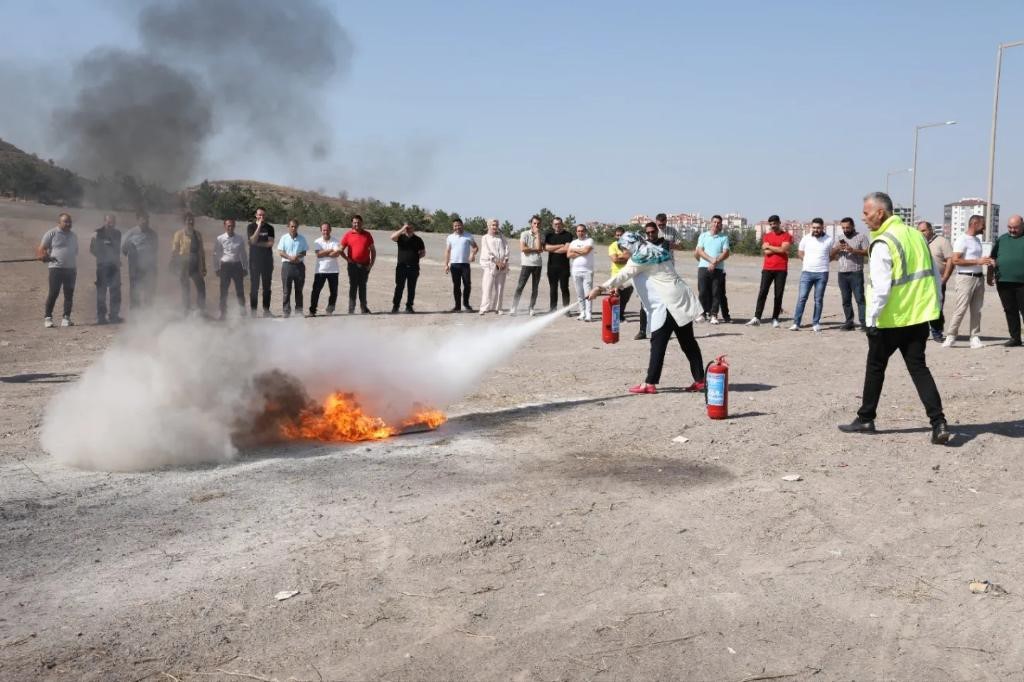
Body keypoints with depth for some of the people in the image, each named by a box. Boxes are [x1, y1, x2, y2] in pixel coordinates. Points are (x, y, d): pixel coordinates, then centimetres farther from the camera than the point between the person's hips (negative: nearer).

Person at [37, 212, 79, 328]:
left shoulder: (73, 236, 17)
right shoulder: (51, 234, 0)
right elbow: (41, 249, -3)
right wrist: (44, 256, -19)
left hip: (71, 269, 5)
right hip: (56, 268, -5)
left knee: (69, 294, 3)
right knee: (53, 293, -6)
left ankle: (66, 318, 8)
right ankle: (48, 317, 1)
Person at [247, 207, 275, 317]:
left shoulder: (269, 228, 8)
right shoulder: (251, 227, 2)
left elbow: (270, 243, -3)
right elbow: (253, 241, -14)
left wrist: (257, 244, -9)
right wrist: (259, 227, -16)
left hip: (267, 260, 3)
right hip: (254, 260, -2)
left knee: (267, 286, 4)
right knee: (254, 286, -3)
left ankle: (266, 310, 8)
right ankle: (253, 311, -1)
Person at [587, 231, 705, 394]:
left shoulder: (641, 256, -9)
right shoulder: (657, 251, 18)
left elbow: (623, 274, -12)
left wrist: (601, 288, -11)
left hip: (667, 304, -9)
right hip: (680, 300, 9)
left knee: (658, 343, -5)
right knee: (688, 342, 10)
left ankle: (650, 383, -2)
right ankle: (700, 380, 12)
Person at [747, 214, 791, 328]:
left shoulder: (787, 236, 3)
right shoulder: (766, 236, 12)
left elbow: (783, 249, -12)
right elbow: (765, 251, -1)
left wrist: (769, 247, -3)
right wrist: (778, 249, -7)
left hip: (781, 270, -2)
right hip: (767, 268, 2)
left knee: (778, 295, 0)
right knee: (762, 292, -6)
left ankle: (775, 319, 4)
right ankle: (756, 318, -10)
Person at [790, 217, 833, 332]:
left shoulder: (829, 240, 1)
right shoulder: (806, 239, 4)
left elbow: (832, 255, 11)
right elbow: (800, 252, 15)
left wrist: (821, 262, 1)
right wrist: (808, 261, 6)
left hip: (822, 273, 0)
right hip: (807, 272, 0)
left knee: (818, 299, 5)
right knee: (801, 297, -4)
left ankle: (816, 323, 11)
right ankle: (796, 323, -3)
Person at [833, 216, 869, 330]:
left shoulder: (861, 236, 2)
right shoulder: (840, 239, 17)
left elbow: (867, 252, -7)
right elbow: (832, 254, 14)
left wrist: (853, 250, -18)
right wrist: (837, 248, -6)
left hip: (856, 273, -5)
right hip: (842, 274, 5)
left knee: (859, 298, -9)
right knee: (846, 300, 5)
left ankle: (863, 322, -10)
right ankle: (849, 322, 9)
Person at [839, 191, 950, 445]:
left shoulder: (882, 244, -15)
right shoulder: (916, 235, 10)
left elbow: (881, 287, -20)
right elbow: (934, 274, 16)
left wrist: (871, 319, -15)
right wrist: (935, 305, 22)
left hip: (890, 320, -7)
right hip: (919, 317, 7)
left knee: (875, 367, 10)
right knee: (919, 368, 7)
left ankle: (866, 419, 21)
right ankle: (938, 423, -3)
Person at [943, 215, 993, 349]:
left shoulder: (977, 240, 18)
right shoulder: (962, 240, -9)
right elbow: (955, 260, -18)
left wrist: (986, 261, 8)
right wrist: (978, 261, -19)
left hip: (979, 277, 8)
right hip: (966, 278, -8)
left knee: (976, 310, 5)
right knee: (960, 309, -9)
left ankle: (975, 338, 7)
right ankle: (950, 336, -3)